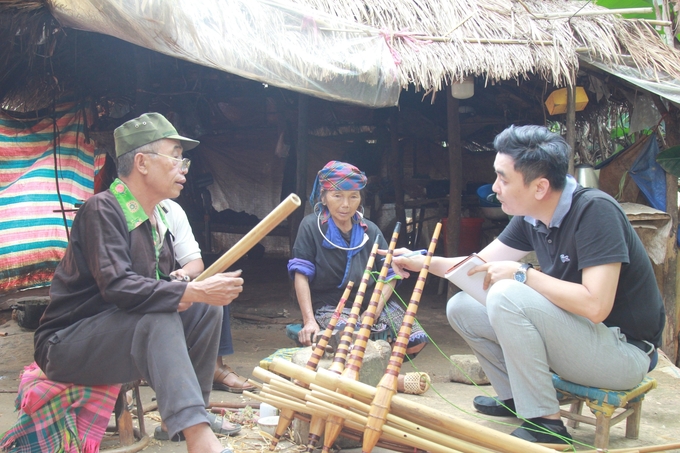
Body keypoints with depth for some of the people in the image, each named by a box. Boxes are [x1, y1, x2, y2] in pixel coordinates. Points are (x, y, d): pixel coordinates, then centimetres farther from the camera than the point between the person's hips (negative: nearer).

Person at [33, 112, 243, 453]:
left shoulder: (156, 219, 7)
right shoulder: (102, 210, -19)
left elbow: (158, 285, 10)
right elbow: (117, 286, -31)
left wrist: (189, 293, -12)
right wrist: (193, 291, -33)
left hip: (123, 331, 9)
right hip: (66, 343, -9)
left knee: (206, 308, 0)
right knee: (158, 317, -33)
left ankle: (195, 411, 6)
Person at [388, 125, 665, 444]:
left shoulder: (594, 211, -24)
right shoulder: (530, 218, -1)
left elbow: (595, 305, -32)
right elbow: (481, 264, 8)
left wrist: (522, 274, -24)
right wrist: (422, 262, -4)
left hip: (624, 351, -8)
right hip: (577, 333, 8)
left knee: (506, 296, -28)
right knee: (461, 307, 1)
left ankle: (546, 425, -16)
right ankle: (516, 398, 15)